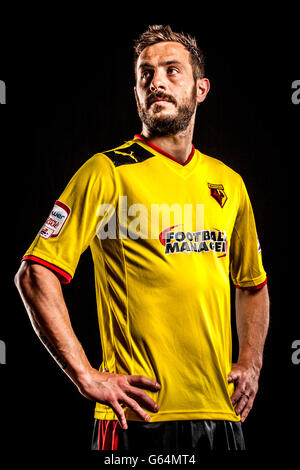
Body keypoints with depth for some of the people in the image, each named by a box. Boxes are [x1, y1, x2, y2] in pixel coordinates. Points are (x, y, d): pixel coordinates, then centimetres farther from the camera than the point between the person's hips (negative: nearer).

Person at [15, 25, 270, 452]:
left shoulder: (228, 183, 10)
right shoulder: (108, 172, -6)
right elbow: (35, 275, -11)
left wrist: (250, 365, 12)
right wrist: (86, 377, -14)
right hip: (138, 416, -5)